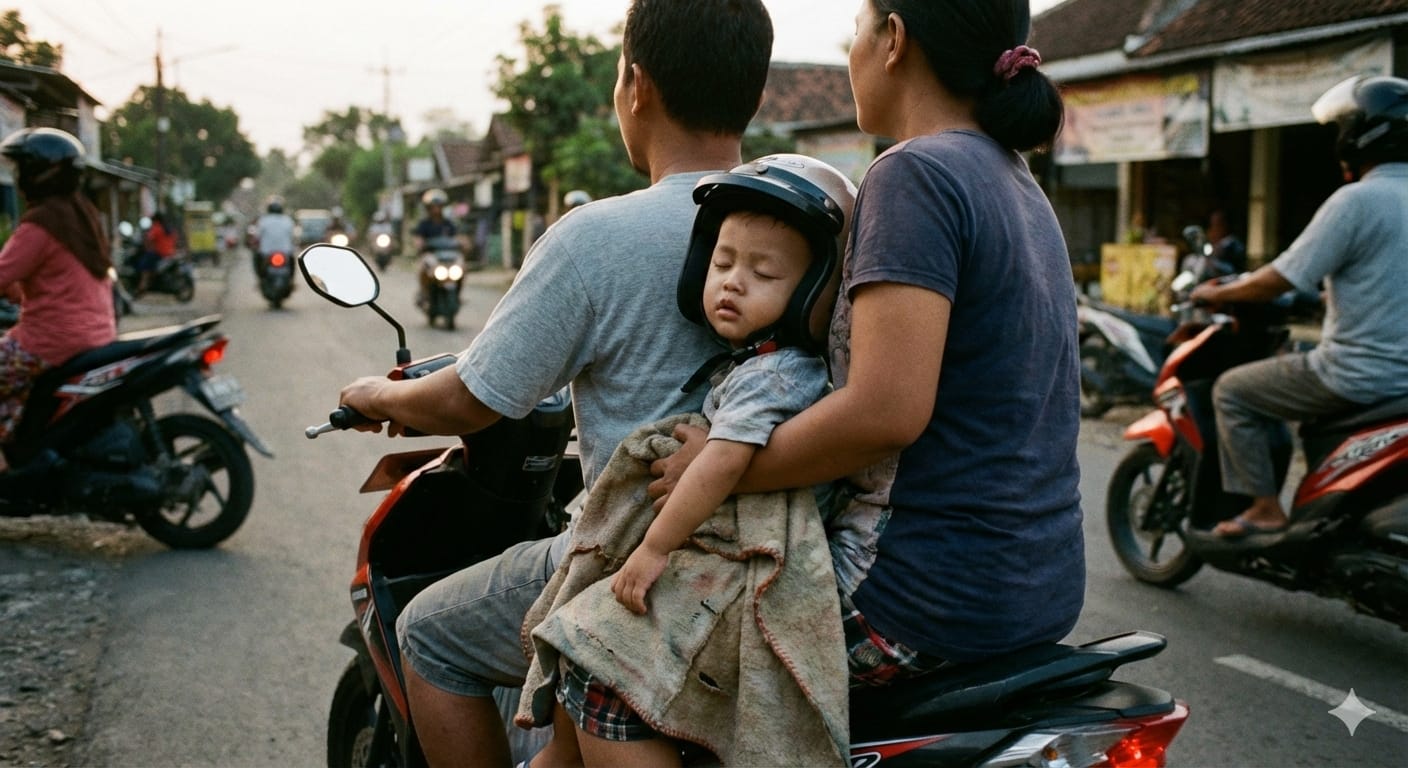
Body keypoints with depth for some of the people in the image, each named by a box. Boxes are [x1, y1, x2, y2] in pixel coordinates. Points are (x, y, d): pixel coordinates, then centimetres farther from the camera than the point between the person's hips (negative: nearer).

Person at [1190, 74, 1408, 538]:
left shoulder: (1357, 199, -16)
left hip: (1359, 375, -9)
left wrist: (1215, 295, -1)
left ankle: (1265, 508, 5)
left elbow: (1279, 281, -16)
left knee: (1232, 391, 5)